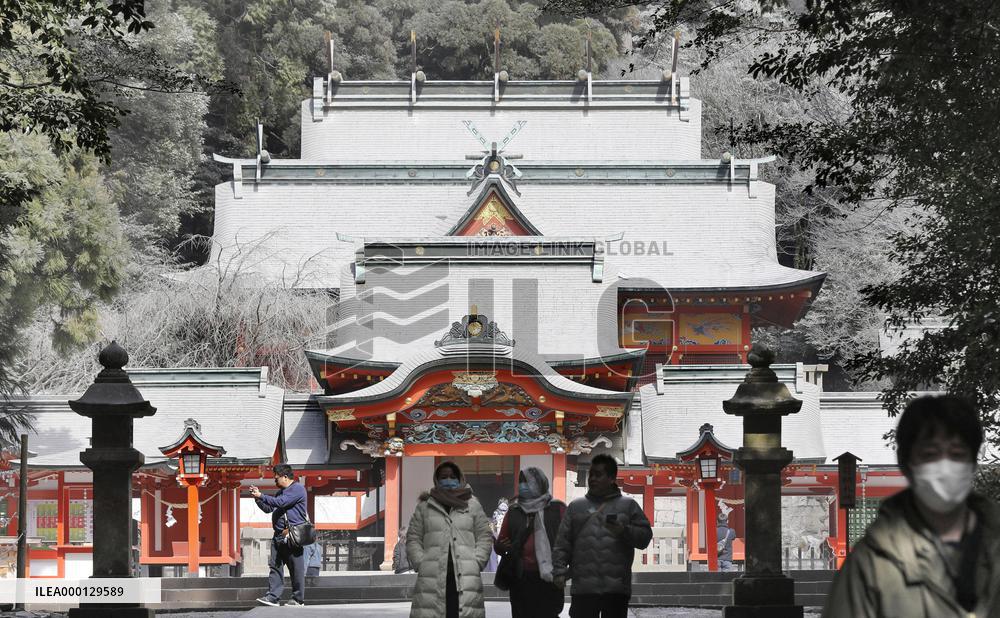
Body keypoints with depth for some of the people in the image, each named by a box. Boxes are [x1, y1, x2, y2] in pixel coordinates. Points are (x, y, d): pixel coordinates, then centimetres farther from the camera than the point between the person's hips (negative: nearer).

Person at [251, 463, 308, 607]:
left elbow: (281, 503, -17)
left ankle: (298, 599, 2)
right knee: (275, 566, 0)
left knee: (296, 568, -3)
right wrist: (258, 497, 13)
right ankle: (273, 597, -2)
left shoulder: (297, 489, -6)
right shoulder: (281, 492, 23)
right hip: (279, 536, 9)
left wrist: (261, 496, -10)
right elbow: (268, 508, 27)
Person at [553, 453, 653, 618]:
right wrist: (559, 571, -1)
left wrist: (624, 531, -14)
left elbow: (645, 536, 4)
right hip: (583, 587, 1)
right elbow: (562, 544, 11)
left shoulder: (628, 505, 11)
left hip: (616, 587, -1)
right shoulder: (576, 507, 15)